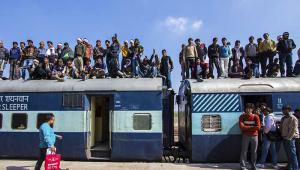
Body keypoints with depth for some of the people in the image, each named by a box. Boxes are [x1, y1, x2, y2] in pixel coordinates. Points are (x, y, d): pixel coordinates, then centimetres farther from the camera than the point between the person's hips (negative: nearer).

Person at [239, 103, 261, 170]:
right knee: (244, 151, 1)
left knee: (254, 152, 9)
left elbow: (258, 127, -11)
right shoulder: (242, 116, -2)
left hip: (254, 136, 1)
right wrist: (252, 127, -12)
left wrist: (247, 127, -12)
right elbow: (241, 127, -13)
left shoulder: (256, 117, -1)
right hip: (245, 136, -1)